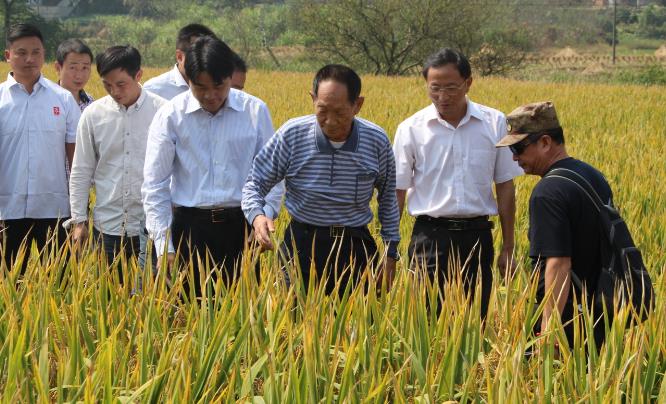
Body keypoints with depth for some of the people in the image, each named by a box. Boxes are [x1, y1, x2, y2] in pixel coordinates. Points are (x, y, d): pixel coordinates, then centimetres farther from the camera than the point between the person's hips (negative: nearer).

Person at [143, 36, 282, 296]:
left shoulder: (256, 112, 1)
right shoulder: (170, 116, -2)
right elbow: (155, 184, 0)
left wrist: (265, 217, -5)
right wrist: (164, 246, -4)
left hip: (241, 226, 1)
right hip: (190, 226, 0)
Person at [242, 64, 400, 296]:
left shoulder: (377, 141, -6)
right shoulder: (291, 135, -10)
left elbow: (388, 197, 11)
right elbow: (255, 183, -1)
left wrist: (390, 252, 10)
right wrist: (257, 216, -23)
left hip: (355, 248, 1)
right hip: (302, 245, -1)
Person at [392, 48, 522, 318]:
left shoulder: (495, 123, 2)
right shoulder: (411, 129, -1)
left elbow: (505, 187, 8)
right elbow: (396, 193, 3)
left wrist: (508, 248, 8)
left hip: (477, 236, 1)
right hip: (430, 236, -1)